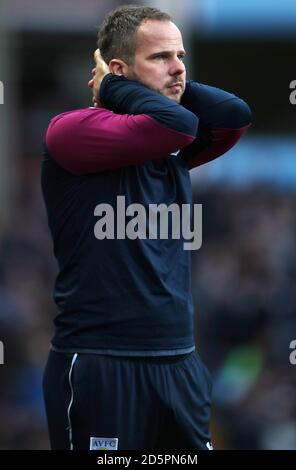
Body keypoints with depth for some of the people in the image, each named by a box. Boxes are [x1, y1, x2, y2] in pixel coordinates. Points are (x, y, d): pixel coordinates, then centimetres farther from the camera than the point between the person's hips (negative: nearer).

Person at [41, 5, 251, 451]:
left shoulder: (172, 149, 13)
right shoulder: (72, 131, -8)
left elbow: (233, 115, -4)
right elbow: (174, 123, -22)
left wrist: (172, 83, 1)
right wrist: (114, 87, -6)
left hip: (179, 364, 7)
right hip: (99, 367, -7)